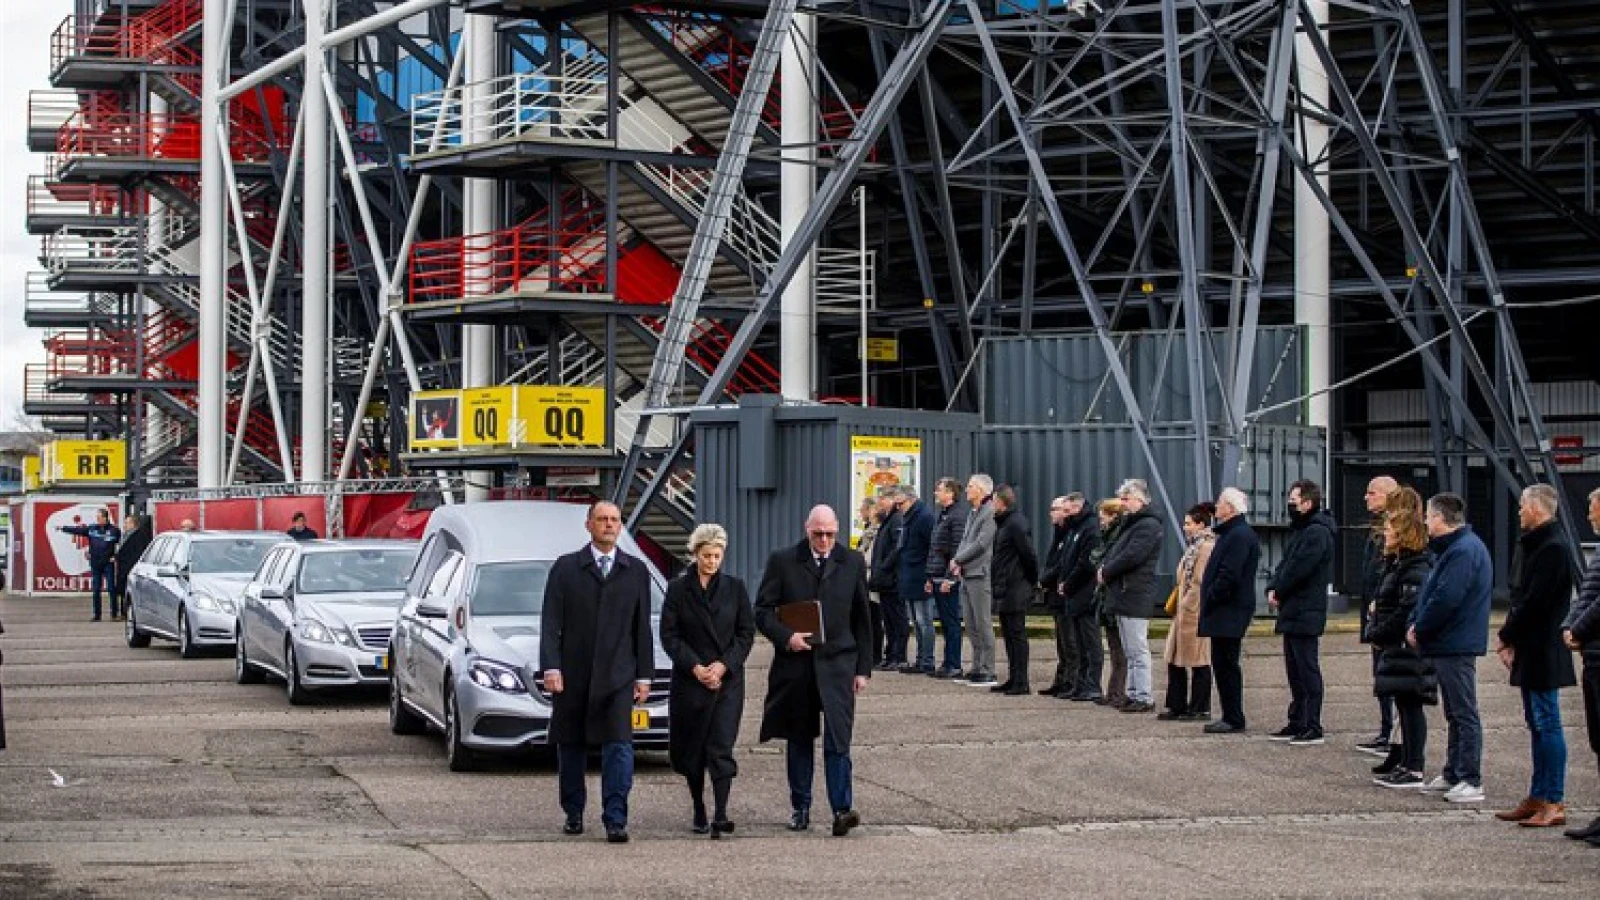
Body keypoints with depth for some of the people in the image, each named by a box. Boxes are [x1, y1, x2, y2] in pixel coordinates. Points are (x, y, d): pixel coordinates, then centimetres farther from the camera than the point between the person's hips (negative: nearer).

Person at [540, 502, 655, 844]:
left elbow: (642, 627, 10)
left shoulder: (637, 571, 9)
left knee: (618, 745, -11)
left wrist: (644, 675, 6)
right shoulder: (565, 569, 4)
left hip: (617, 675, 0)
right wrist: (551, 668, -11)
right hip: (573, 675, 0)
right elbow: (550, 623, -1)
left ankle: (615, 821, -13)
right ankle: (573, 814, 24)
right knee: (570, 748, 9)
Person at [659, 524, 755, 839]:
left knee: (721, 748, -11)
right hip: (689, 680, 1)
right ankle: (699, 812, 22)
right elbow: (669, 635, 0)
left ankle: (720, 814, -17)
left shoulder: (735, 588, 6)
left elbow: (747, 633, 5)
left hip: (727, 680, -1)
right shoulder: (678, 589, 3)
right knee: (691, 750, 7)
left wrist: (723, 665, -8)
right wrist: (695, 668, -11)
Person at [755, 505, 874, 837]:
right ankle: (800, 808, 19)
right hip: (795, 663, 1)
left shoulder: (852, 563, 7)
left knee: (838, 739, -11)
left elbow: (862, 619, 11)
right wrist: (786, 637, -14)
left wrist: (863, 668, 7)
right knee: (798, 740, 9)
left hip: (837, 663, -1)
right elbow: (762, 610, 3)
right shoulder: (782, 561, 3)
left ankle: (842, 809, -16)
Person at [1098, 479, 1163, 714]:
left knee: (1138, 650, -9)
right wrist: (1104, 567, 1)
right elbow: (1114, 552, 22)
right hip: (1123, 595, 10)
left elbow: (1131, 556, -21)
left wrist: (1106, 571, -9)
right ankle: (1134, 694, 17)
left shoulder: (1148, 526, -12)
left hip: (1135, 596, -10)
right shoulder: (1130, 524, 21)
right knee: (1130, 651, 13)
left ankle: (1143, 697, -8)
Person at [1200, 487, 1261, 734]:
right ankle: (1231, 717, 16)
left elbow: (1229, 575, -22)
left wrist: (1210, 600, -15)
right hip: (1225, 612, 11)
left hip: (1230, 612, -11)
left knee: (1226, 665, -7)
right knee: (1223, 665, 12)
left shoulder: (1240, 535, -15)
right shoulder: (1231, 533, 19)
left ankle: (1234, 719, -4)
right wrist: (1208, 603, 15)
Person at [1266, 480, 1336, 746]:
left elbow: (1298, 568, -20)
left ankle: (1313, 728, -7)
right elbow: (1286, 563, 16)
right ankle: (1297, 723, 21)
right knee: (1295, 671, 14)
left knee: (1308, 670, -8)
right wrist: (1273, 588, 0)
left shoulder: (1317, 533, -15)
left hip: (1306, 613, -10)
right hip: (1293, 612, 10)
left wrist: (1278, 591, -8)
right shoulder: (1300, 530, 18)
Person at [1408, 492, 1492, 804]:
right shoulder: (1452, 548, 16)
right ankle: (1453, 775, 24)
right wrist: (1416, 622, 4)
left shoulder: (1463, 552, -19)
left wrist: (1419, 629, -13)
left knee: (1464, 714, -7)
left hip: (1457, 646, -11)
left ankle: (1471, 782, -5)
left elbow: (1445, 600, -25)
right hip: (1448, 644, 11)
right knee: (1455, 713, 16)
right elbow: (1429, 593, 19)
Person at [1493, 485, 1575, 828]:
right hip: (1531, 651, 10)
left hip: (1544, 653, -10)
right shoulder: (1533, 545, 14)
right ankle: (1538, 799, 19)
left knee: (1546, 723, -7)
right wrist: (1509, 637, 6)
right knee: (1537, 724, 13)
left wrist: (1507, 636, -10)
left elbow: (1535, 603, -20)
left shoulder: (1552, 549, -17)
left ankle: (1554, 803, -5)